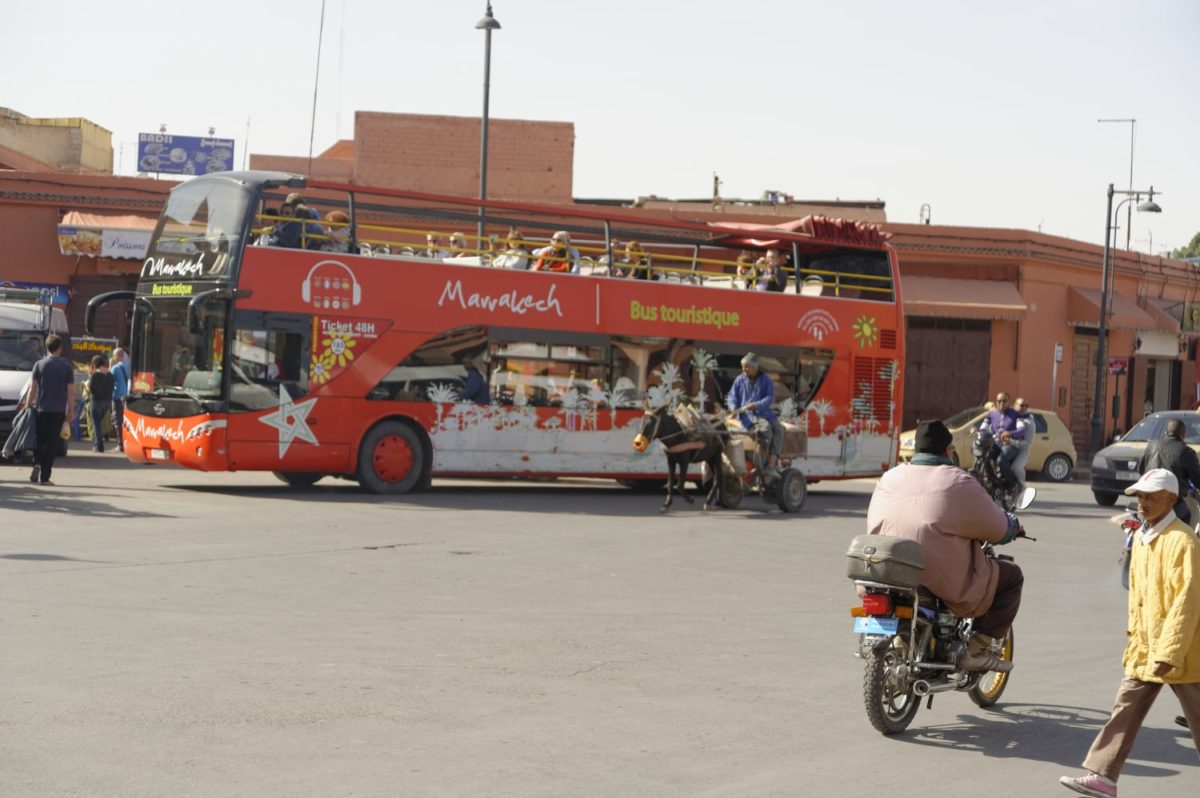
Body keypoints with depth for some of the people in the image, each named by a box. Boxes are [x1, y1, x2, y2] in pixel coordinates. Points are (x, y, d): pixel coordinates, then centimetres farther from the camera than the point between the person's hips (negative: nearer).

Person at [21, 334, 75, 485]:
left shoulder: (39, 365, -1)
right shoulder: (67, 367, -1)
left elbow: (33, 387, -1)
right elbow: (70, 391, -3)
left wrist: (28, 405, 6)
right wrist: (71, 411, 4)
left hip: (41, 409, 1)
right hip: (58, 410, -1)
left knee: (39, 440, 15)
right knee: (52, 442, 2)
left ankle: (37, 463, -11)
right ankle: (45, 477, 0)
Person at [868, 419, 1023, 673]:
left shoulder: (889, 478, 5)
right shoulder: (958, 483, -10)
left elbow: (874, 527, 16)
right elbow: (998, 529, -4)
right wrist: (1013, 524, 21)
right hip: (948, 585, -6)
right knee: (1011, 576, 13)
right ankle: (977, 649, 5)